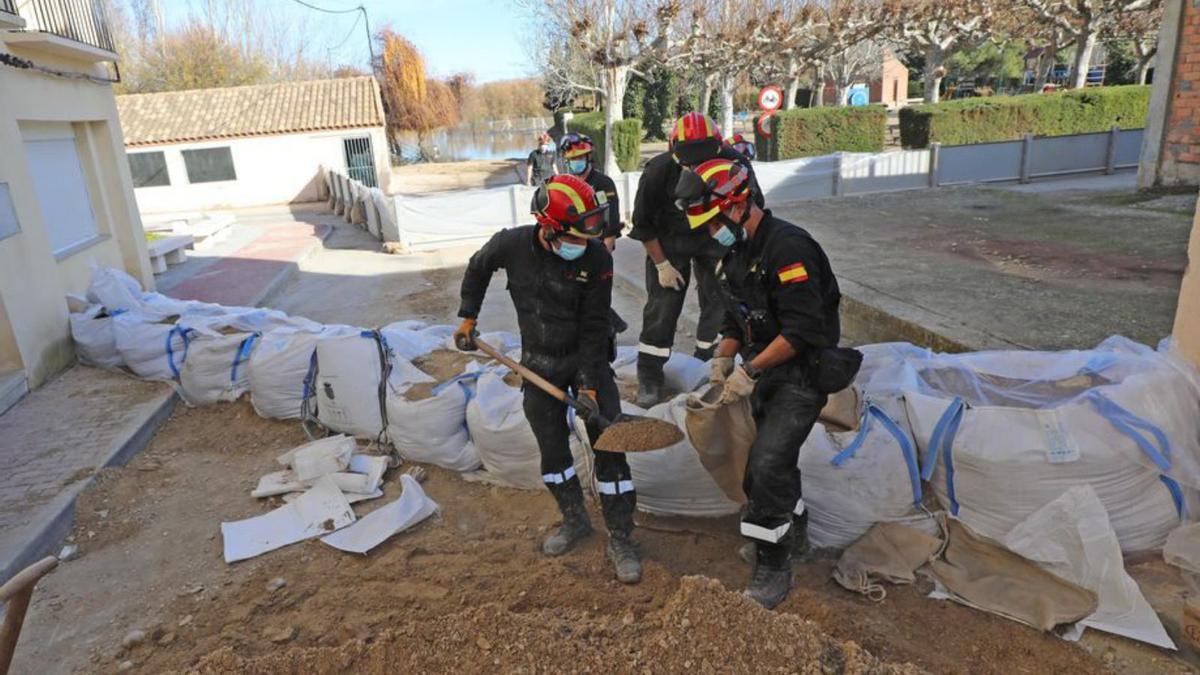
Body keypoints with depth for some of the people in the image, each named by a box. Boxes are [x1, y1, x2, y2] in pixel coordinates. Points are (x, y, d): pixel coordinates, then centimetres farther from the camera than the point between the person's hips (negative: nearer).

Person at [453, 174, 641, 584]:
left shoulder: (596, 258, -21)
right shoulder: (512, 245, -14)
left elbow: (594, 328, -17)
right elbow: (478, 269, 10)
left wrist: (588, 385, -19)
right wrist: (467, 317, 10)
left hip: (587, 359, -2)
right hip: (539, 363, 3)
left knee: (608, 445, -4)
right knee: (552, 447, 12)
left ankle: (620, 539, 12)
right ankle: (575, 520, 35)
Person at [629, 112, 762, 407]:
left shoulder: (735, 165, -24)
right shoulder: (659, 170, -28)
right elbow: (643, 223, -13)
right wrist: (661, 264, -11)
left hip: (715, 239, 2)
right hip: (669, 242, -2)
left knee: (720, 301, 1)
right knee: (662, 305, -4)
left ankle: (707, 362, 21)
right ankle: (649, 375, 8)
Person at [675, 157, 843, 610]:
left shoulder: (788, 247, -23)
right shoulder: (737, 252, 8)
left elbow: (802, 330, -28)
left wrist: (750, 371, -25)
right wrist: (723, 357, -1)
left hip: (803, 373, -9)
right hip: (764, 372, 9)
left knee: (767, 465, -13)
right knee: (771, 458, 19)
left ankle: (773, 569, 4)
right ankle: (793, 527, 46)